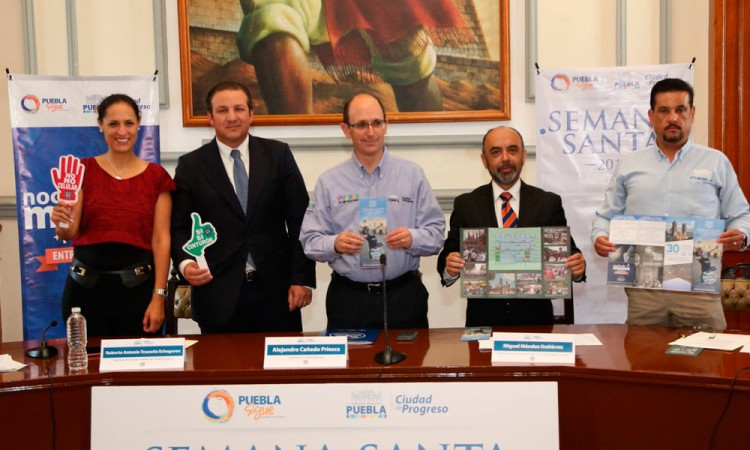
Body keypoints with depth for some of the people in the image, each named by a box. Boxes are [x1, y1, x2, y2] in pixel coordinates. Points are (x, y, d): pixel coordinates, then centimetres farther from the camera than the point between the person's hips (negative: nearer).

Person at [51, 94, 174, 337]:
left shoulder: (156, 176, 3)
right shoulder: (83, 170, 4)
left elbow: (161, 240, 0)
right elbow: (68, 233, -1)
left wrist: (159, 297, -6)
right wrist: (61, 221, -23)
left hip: (137, 287, 0)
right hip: (86, 287, 0)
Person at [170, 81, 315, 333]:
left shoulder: (278, 155, 5)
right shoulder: (190, 166, 4)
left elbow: (299, 220, 3)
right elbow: (178, 228, 5)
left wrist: (302, 278, -3)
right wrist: (185, 263, -15)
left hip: (276, 292, 1)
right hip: (218, 294, -1)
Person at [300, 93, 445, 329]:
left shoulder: (412, 174, 4)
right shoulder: (329, 181, 5)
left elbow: (436, 234, 1)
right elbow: (310, 240, 1)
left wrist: (412, 239, -19)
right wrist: (334, 244, -18)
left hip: (404, 297, 0)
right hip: (348, 299, 0)